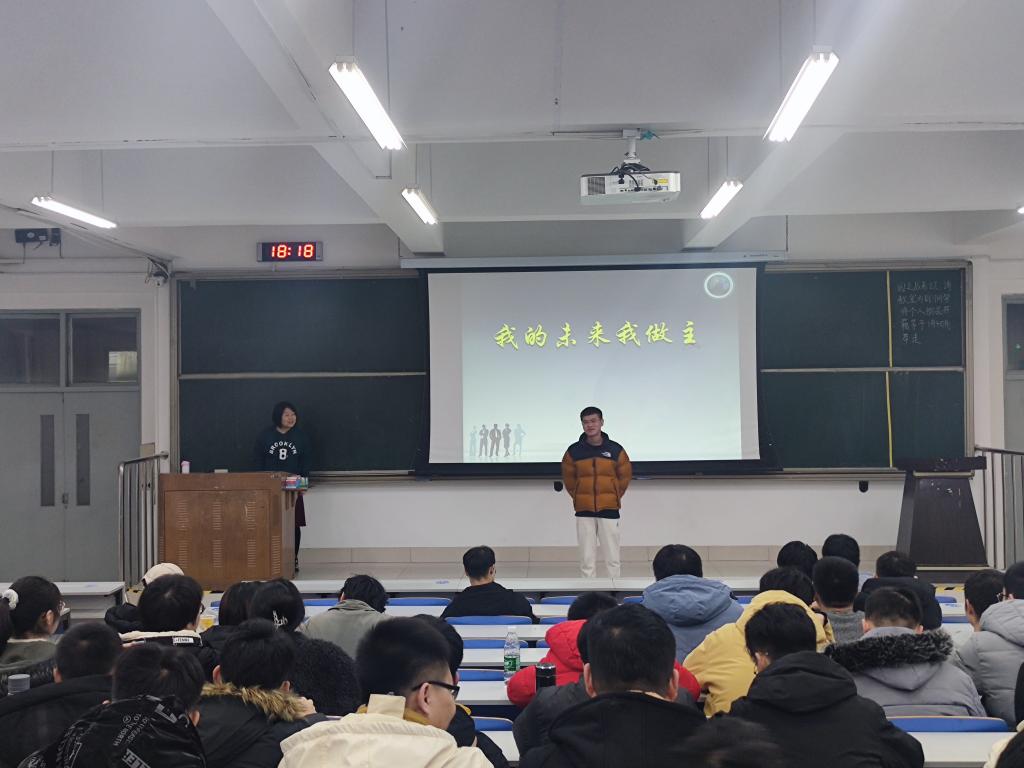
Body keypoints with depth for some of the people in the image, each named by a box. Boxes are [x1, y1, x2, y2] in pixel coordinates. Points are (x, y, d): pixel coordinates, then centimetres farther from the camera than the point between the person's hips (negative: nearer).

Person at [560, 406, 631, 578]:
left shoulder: (615, 449, 0)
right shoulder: (574, 451, 1)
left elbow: (625, 476, 9)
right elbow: (568, 478, 11)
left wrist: (614, 497, 9)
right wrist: (579, 498, 9)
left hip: (609, 509, -1)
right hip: (584, 512, 1)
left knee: (612, 558, 1)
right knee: (587, 558, 5)